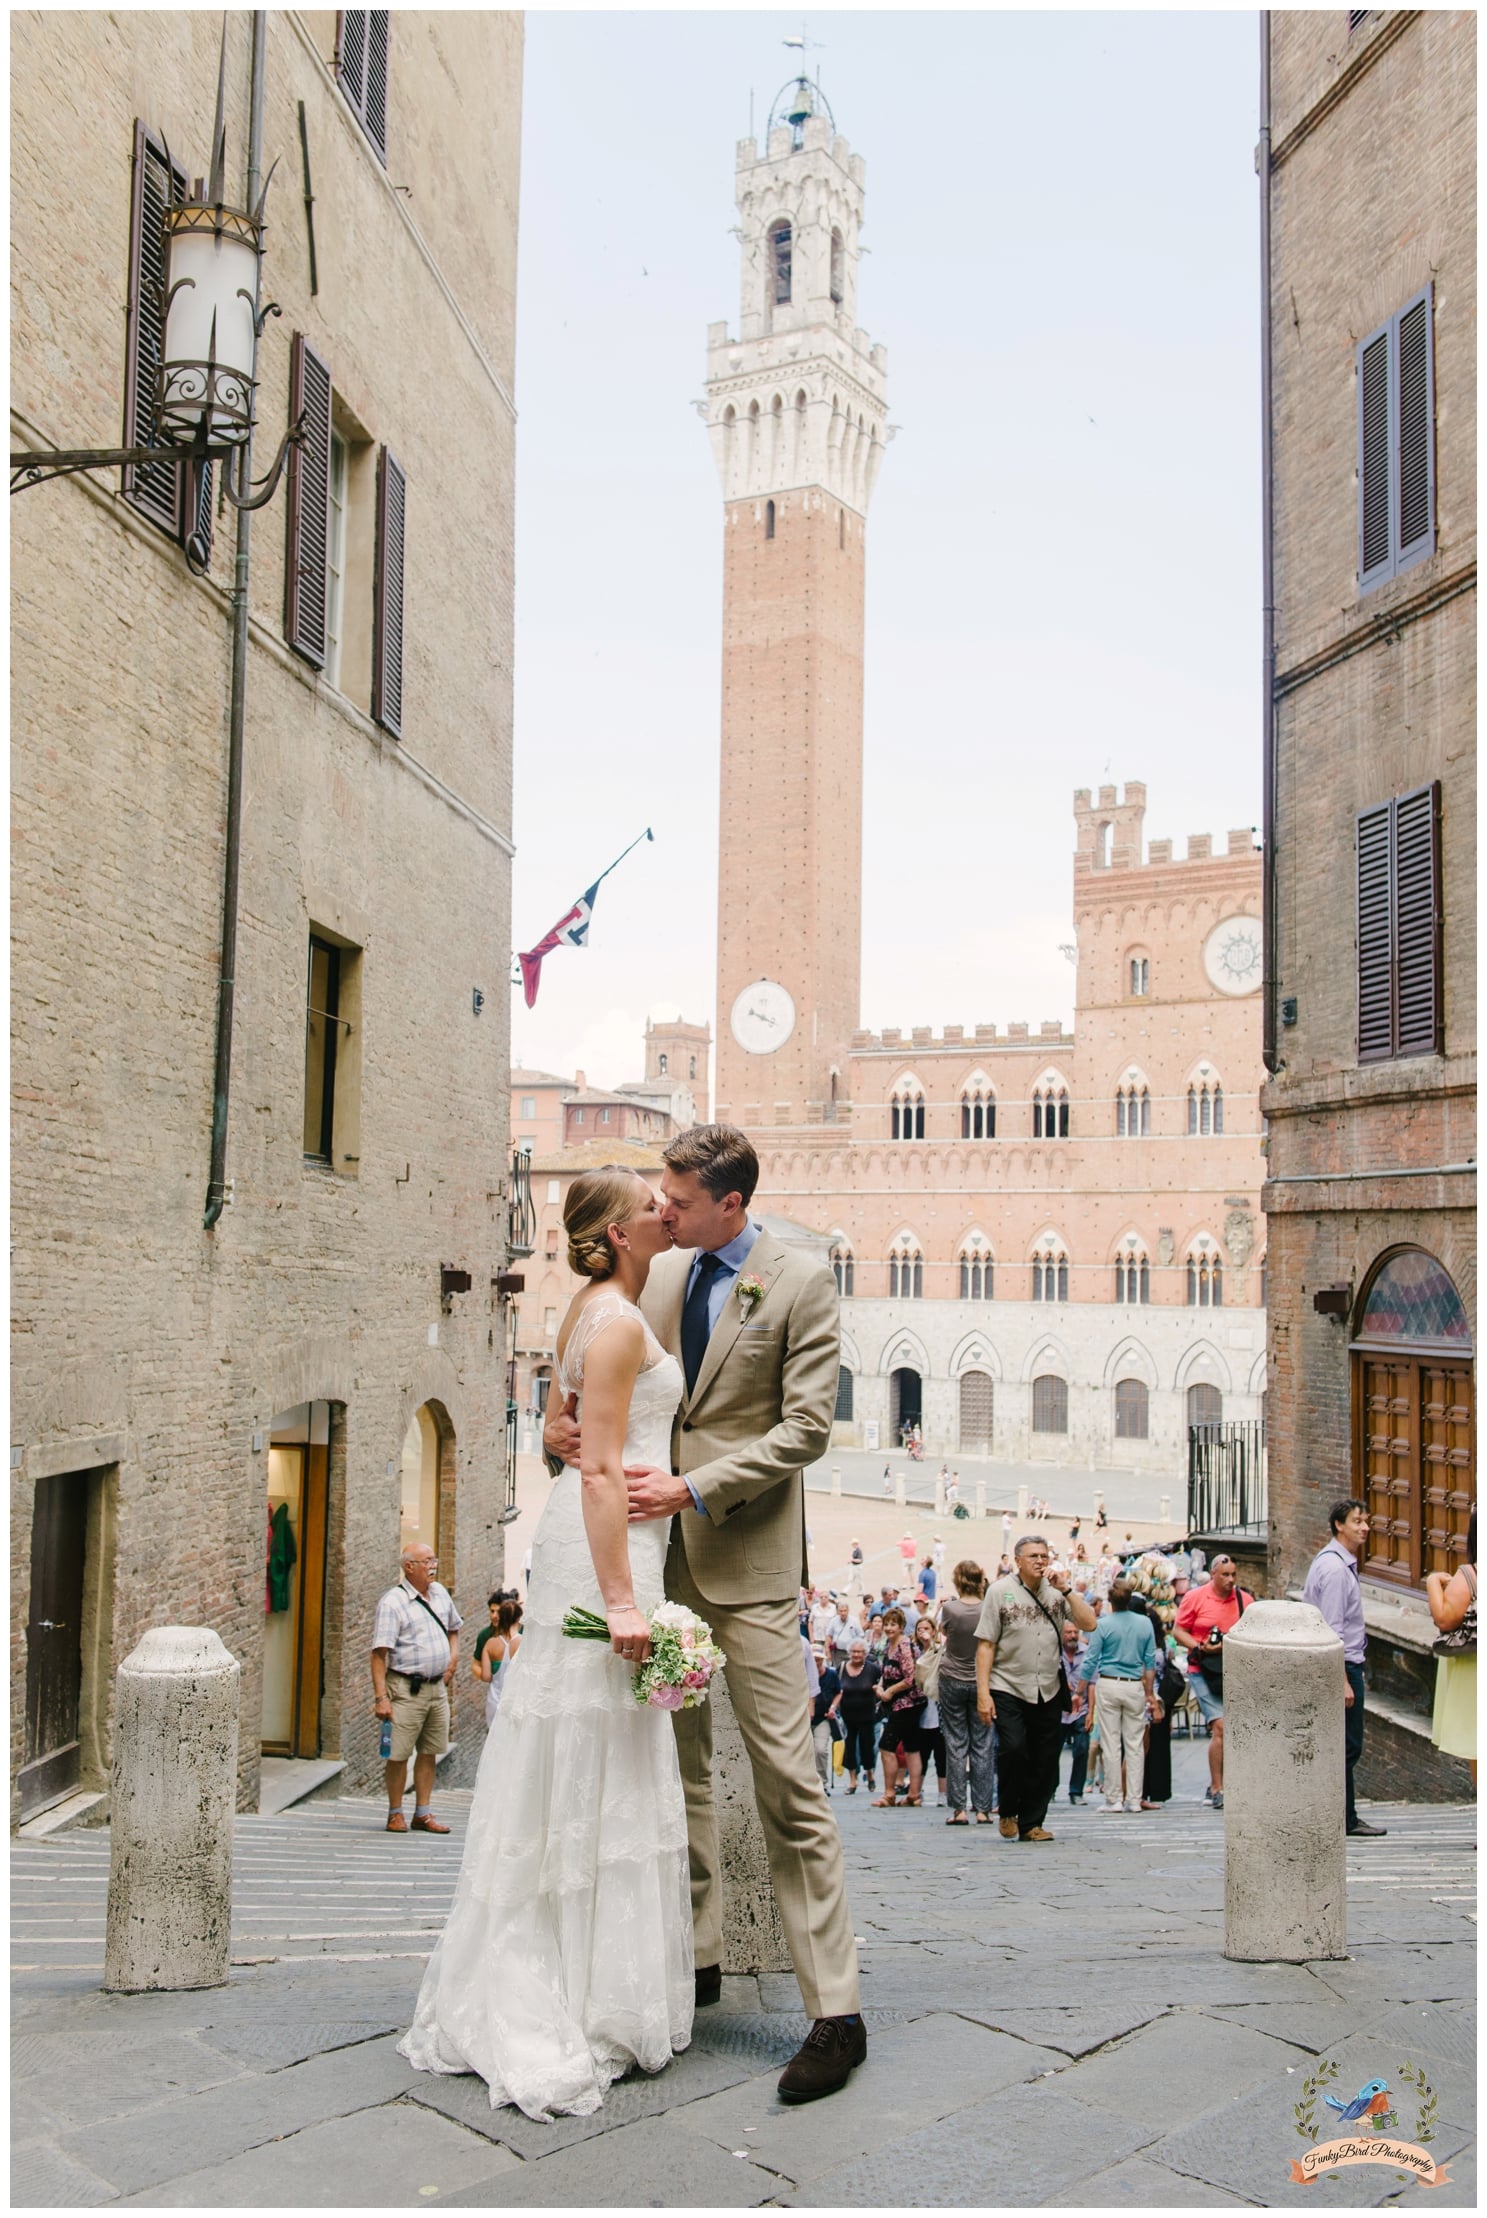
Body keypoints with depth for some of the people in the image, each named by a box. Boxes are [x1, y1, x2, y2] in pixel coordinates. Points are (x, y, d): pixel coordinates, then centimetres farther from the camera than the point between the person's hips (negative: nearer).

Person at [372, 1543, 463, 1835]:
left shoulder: (440, 1594, 11)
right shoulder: (393, 1602, -11)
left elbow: (453, 1628, 29)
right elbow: (380, 1652, -15)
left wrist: (454, 1657, 12)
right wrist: (381, 1696, -21)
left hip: (438, 1687, 6)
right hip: (406, 1688, -6)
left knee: (429, 1752, 10)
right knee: (399, 1754, -2)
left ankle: (423, 1813, 19)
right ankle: (395, 1813, 12)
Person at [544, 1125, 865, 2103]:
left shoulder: (801, 1280, -7)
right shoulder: (661, 1275, 10)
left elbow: (804, 1429, -12)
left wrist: (692, 1488, -19)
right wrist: (574, 1419, -3)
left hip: (747, 1555, -6)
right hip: (663, 1547, 6)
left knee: (786, 1774, -7)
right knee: (679, 1761, 14)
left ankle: (837, 2012, -2)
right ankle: (696, 1956, 29)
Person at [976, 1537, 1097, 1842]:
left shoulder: (1056, 1592, 8)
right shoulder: (1001, 1593, -1)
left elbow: (1089, 1624, -2)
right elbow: (986, 1645, -3)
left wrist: (1065, 1590, -10)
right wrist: (983, 1693, -11)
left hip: (1049, 1691, 4)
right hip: (1008, 1689, -3)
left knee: (1045, 1762, 4)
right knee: (1013, 1749, -19)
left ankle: (1031, 1823, 19)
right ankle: (1007, 1811, 6)